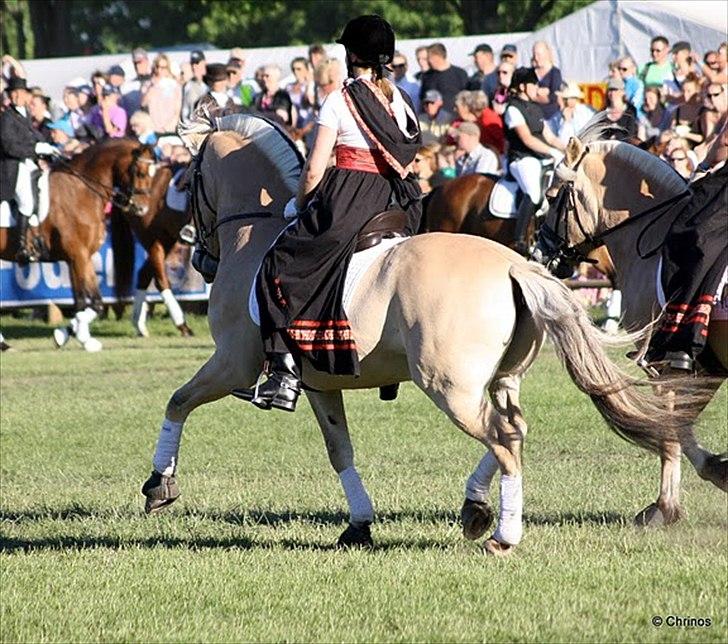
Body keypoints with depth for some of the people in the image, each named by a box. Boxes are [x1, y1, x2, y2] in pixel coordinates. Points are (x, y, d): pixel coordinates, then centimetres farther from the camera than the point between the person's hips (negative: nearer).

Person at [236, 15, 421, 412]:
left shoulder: (340, 100, -6)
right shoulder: (400, 101, 12)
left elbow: (314, 171, -7)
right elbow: (407, 162, 15)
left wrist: (299, 205, 9)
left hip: (345, 200, -6)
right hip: (394, 207, 6)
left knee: (278, 268, 3)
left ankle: (285, 376, -7)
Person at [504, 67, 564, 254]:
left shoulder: (536, 108, 21)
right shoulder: (514, 109, -5)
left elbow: (549, 137, 22)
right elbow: (527, 139, -15)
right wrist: (553, 152, -19)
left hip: (541, 158, 9)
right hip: (522, 159, -9)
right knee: (534, 192, -33)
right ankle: (519, 240, -35)